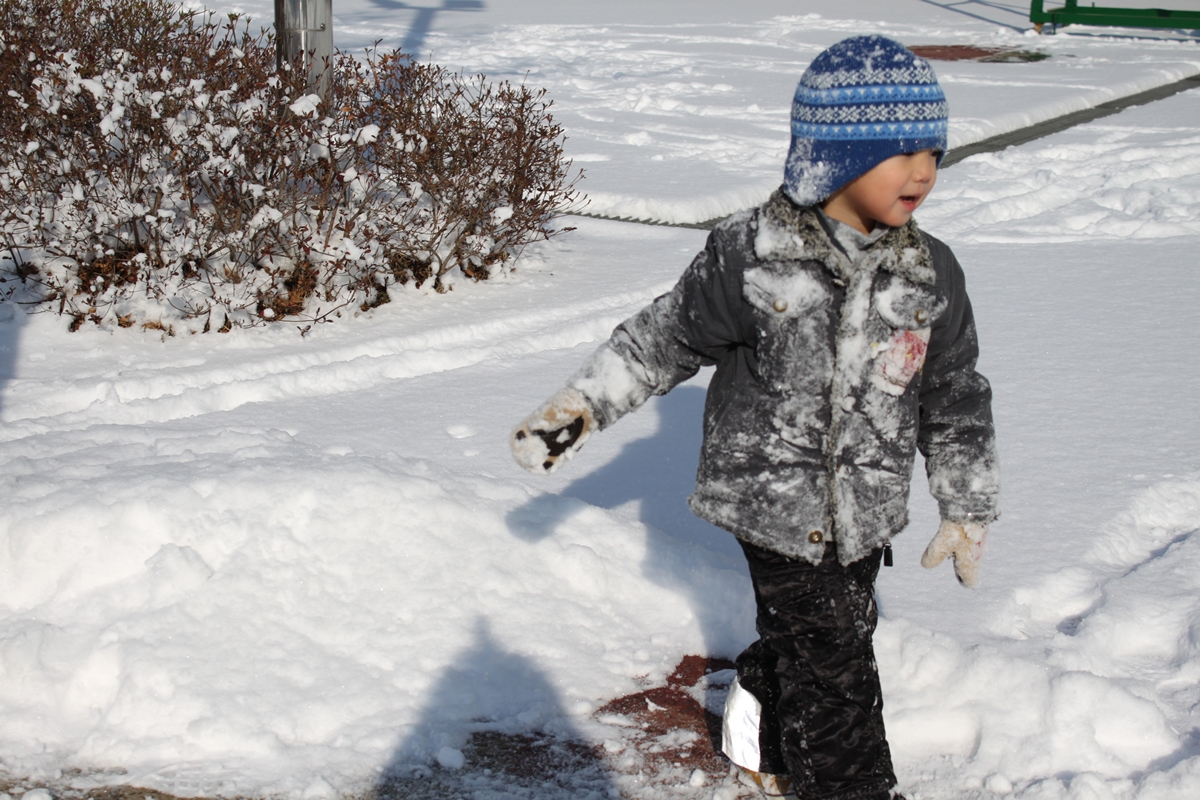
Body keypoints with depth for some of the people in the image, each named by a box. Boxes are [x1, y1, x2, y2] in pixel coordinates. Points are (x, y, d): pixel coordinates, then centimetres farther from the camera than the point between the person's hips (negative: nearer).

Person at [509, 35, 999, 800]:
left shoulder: (930, 275, -4)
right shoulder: (751, 258, -15)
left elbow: (956, 399, 6)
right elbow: (665, 339, -4)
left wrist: (969, 508, 12)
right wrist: (580, 406, -6)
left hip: (866, 506, 4)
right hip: (774, 499, -4)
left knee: (822, 631, 18)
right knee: (831, 655, 0)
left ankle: (764, 724, 46)